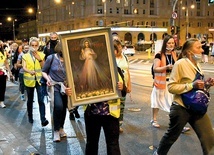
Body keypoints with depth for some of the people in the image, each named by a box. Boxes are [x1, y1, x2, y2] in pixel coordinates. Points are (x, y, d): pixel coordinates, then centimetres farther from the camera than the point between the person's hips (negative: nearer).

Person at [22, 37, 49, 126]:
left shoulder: (41, 55, 6)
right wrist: (30, 71, -29)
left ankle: (43, 119, -13)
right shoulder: (25, 56, 4)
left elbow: (43, 67, 1)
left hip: (39, 79, -1)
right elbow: (24, 67, -9)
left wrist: (40, 59, -13)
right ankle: (30, 117, 29)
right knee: (30, 100, 13)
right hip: (29, 80, 1)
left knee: (41, 100, -10)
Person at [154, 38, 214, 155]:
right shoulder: (180, 63, -17)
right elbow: (171, 87, -20)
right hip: (181, 108, -6)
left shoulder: (196, 64, 6)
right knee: (172, 136, 14)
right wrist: (192, 85, -27)